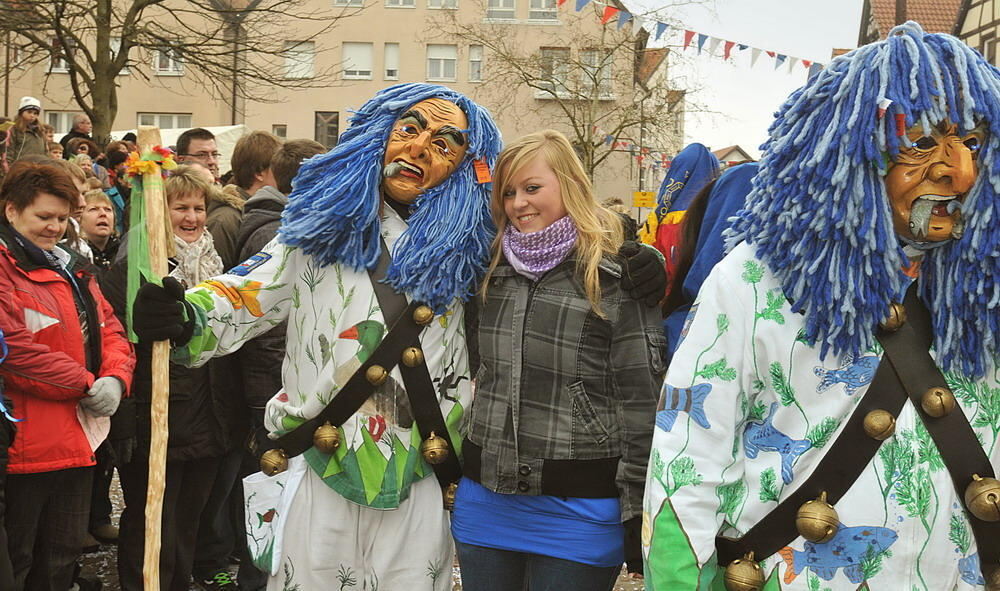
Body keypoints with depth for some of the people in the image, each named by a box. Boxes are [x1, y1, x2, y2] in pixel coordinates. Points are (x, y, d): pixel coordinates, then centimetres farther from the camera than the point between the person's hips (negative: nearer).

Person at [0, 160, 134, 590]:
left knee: (63, 554, 18)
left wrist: (115, 379, -8)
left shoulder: (71, 268, 17)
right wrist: (85, 383, -15)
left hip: (79, 438, 8)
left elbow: (109, 330, 13)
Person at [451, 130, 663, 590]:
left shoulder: (615, 279, -10)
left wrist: (638, 511, -12)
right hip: (485, 498, 6)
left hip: (576, 510, -5)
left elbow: (641, 401, -11)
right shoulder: (495, 271, 10)